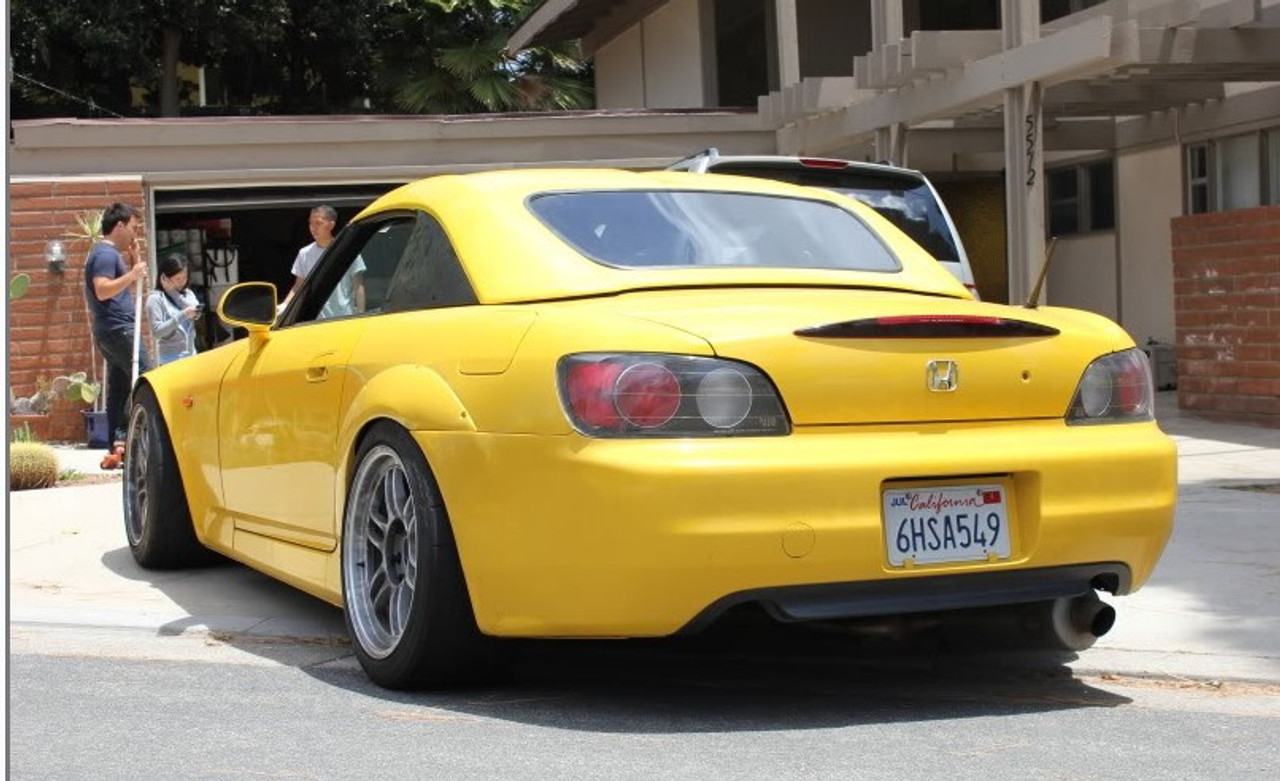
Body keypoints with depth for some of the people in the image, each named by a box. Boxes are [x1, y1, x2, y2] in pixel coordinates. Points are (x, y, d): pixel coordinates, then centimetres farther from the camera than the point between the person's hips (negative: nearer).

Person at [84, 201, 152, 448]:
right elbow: (103, 290, -23)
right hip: (118, 329, -11)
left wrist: (135, 259, 19)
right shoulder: (106, 254, -11)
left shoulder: (111, 253, 21)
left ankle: (116, 442, 9)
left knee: (119, 388, 9)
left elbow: (125, 287, 29)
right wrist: (132, 274, -20)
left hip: (111, 332, 11)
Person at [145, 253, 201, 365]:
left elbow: (197, 311, -8)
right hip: (170, 360, -6)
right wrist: (182, 316, -22)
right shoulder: (155, 298, -5)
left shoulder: (188, 294, 12)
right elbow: (157, 331, -14)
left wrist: (174, 293, -11)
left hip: (191, 356, 6)